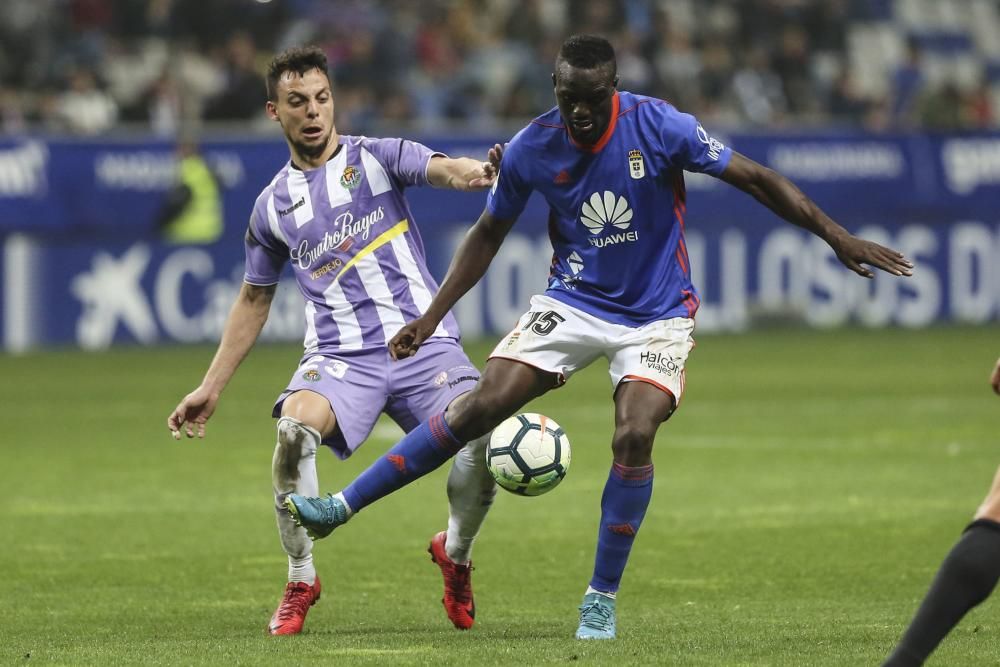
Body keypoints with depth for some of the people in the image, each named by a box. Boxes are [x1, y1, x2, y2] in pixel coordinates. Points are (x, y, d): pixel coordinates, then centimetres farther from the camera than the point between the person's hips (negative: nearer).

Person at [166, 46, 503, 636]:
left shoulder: (376, 157, 5)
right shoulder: (273, 206, 13)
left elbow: (441, 169, -16)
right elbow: (254, 300, 24)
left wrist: (476, 172, -42)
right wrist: (211, 388, 22)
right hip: (340, 354, 1)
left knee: (482, 436, -26)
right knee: (294, 427, -31)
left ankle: (456, 555, 6)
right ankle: (300, 581, -12)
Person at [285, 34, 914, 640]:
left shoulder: (661, 127, -18)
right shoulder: (531, 149, -10)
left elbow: (756, 179, -12)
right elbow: (489, 233, 5)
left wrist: (838, 237, -14)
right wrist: (431, 317, 2)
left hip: (658, 314, -2)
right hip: (574, 303, 2)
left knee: (634, 435, -22)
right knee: (482, 404, -12)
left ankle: (602, 599, -5)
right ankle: (340, 507, -6)